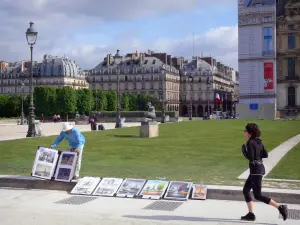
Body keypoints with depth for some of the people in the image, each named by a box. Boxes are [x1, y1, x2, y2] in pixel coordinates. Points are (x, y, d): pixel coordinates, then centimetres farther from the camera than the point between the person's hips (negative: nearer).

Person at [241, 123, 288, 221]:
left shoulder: (250, 142, -15)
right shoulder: (258, 142, 11)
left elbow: (250, 157, -22)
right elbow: (265, 155, 11)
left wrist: (244, 151, -6)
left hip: (256, 170, -10)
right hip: (260, 168, 10)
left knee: (258, 196, -3)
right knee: (245, 191, 13)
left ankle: (280, 207, -6)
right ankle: (251, 214, 13)